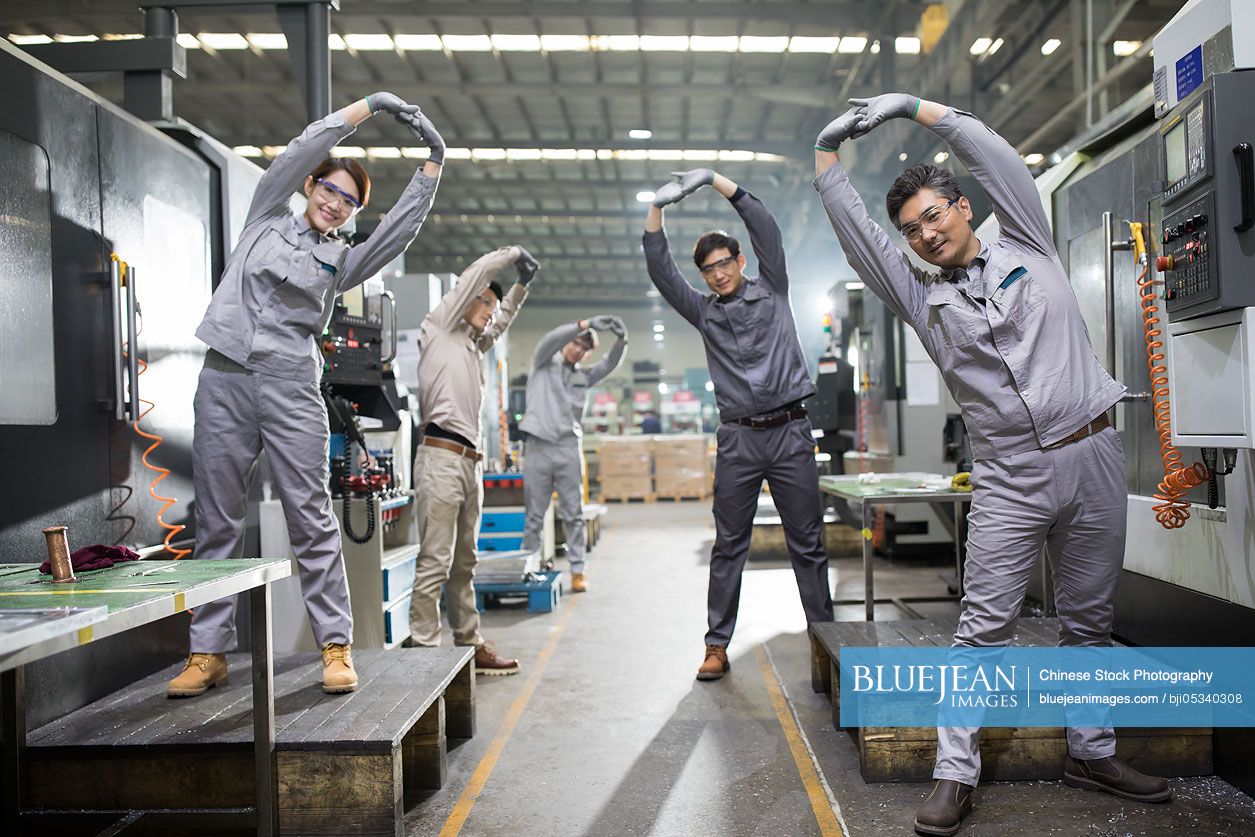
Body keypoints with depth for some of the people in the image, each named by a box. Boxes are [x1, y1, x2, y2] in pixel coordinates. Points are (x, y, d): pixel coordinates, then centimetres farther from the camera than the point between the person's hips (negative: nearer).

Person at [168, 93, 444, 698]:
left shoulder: (340, 262, 17)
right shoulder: (268, 216, 15)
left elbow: (402, 227, 4)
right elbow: (301, 151, 5)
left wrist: (433, 163, 0)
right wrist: (369, 106, 2)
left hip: (291, 386, 0)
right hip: (225, 379, 0)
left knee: (312, 519, -4)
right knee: (216, 522, 3)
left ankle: (336, 646, 1)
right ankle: (208, 652, 12)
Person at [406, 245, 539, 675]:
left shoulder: (473, 345, 25)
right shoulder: (439, 328, 5)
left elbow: (502, 322, 43)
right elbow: (476, 274, 1)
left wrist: (521, 285, 35)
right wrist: (513, 252, 13)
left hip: (470, 460, 9)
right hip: (442, 457, -9)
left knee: (463, 563, 11)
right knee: (435, 561, -11)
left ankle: (469, 644, 16)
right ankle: (422, 648, -10)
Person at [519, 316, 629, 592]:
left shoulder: (583, 376, 18)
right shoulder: (544, 363, 8)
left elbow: (611, 363, 5)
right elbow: (551, 339, -12)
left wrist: (621, 339, -16)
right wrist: (587, 324, -24)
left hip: (569, 448, 3)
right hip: (538, 447, -3)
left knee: (573, 515, 2)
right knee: (534, 516, 2)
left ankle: (577, 571, 6)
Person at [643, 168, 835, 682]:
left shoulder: (771, 292, 10)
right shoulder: (704, 313, 13)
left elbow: (766, 229, 0)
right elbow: (660, 271, 4)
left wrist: (716, 181, -5)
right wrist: (657, 207, -6)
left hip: (790, 432, -1)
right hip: (738, 439, 1)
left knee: (807, 543, 3)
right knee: (729, 546, 3)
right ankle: (717, 646, 8)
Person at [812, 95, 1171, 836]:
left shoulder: (1028, 250, 11)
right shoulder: (921, 297, 10)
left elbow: (997, 157, 4)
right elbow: (853, 228, 5)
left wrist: (916, 107, 4)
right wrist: (829, 150, 2)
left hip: (1093, 456, 1)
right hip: (1011, 477, -1)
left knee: (1091, 621, 11)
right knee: (984, 624, -6)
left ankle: (1093, 754, 26)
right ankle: (956, 775, -2)